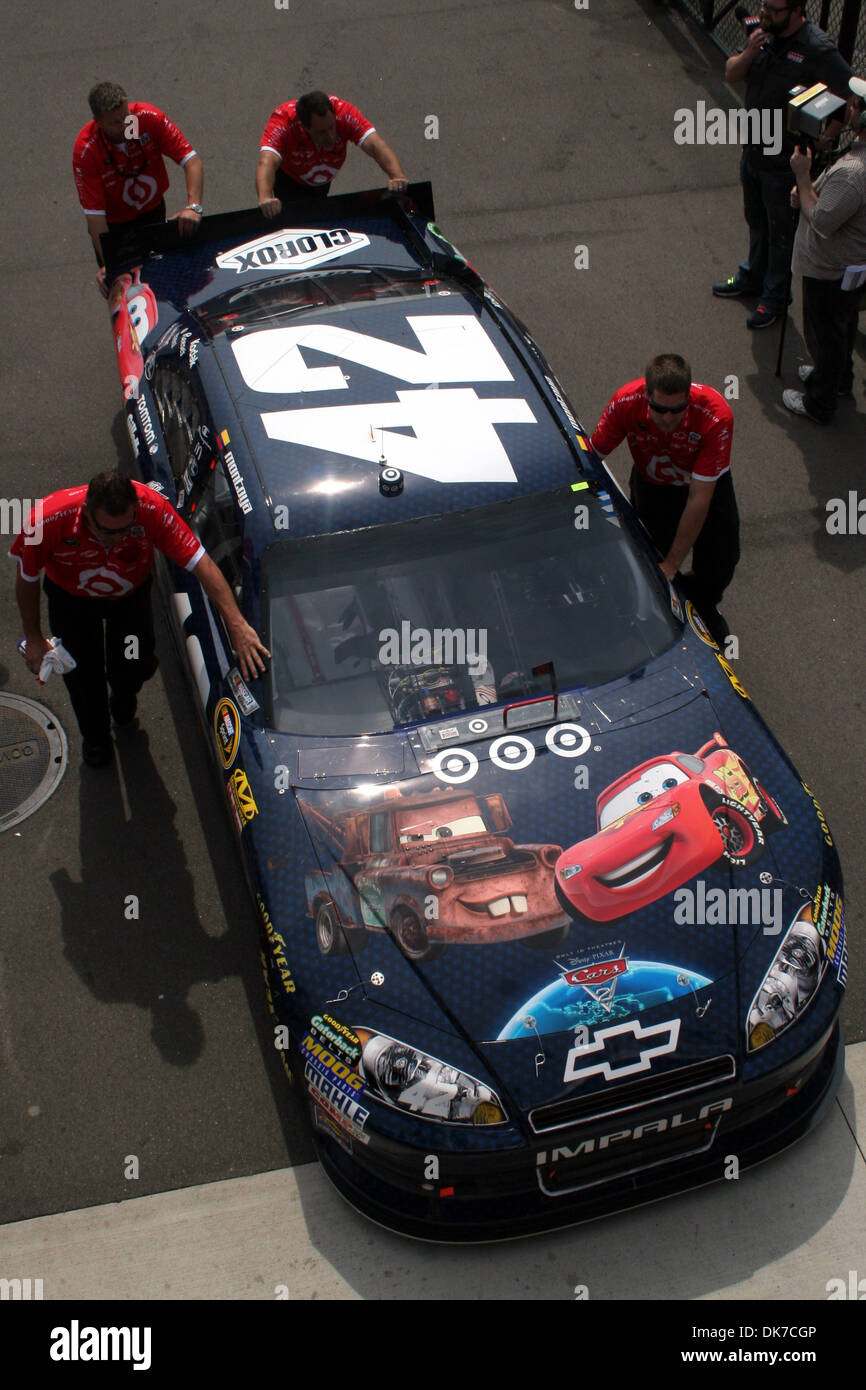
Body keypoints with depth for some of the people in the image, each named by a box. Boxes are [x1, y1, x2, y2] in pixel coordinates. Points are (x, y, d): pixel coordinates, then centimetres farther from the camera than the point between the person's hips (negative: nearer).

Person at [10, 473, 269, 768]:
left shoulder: (152, 509, -40)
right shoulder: (50, 520, -39)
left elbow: (201, 563, -36)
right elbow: (27, 578, -19)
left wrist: (237, 625, -41)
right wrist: (33, 638, -9)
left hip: (130, 594, 0)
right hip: (71, 598, 0)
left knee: (138, 666, -5)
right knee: (82, 676, 8)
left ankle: (122, 697, 37)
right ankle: (95, 737, 42)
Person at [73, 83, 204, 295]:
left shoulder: (149, 117, -27)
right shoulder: (85, 150, -33)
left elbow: (191, 160, -25)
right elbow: (94, 214, -33)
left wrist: (193, 206, -41)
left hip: (153, 210, 3)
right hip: (114, 222, -2)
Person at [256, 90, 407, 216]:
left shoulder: (343, 112, -39)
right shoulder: (283, 121, -44)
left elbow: (374, 144, -48)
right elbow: (267, 161, -58)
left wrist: (397, 176, -67)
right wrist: (265, 198, -79)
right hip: (289, 179, -3)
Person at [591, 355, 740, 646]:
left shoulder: (716, 417, -38)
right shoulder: (626, 402, -33)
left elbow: (699, 498, -33)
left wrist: (672, 564, -31)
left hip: (706, 483, -1)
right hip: (651, 483, 1)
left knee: (720, 560, -7)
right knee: (653, 558, -9)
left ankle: (702, 609, 28)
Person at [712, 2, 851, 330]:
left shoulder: (818, 50, -25)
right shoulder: (766, 34, -4)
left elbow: (854, 97, -23)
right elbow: (731, 74, 2)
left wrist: (825, 139, -22)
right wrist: (750, 53, -17)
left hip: (784, 162, -7)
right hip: (752, 151, 7)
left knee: (781, 231, 11)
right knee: (756, 220, 27)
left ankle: (775, 298, 27)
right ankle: (752, 277, 48)